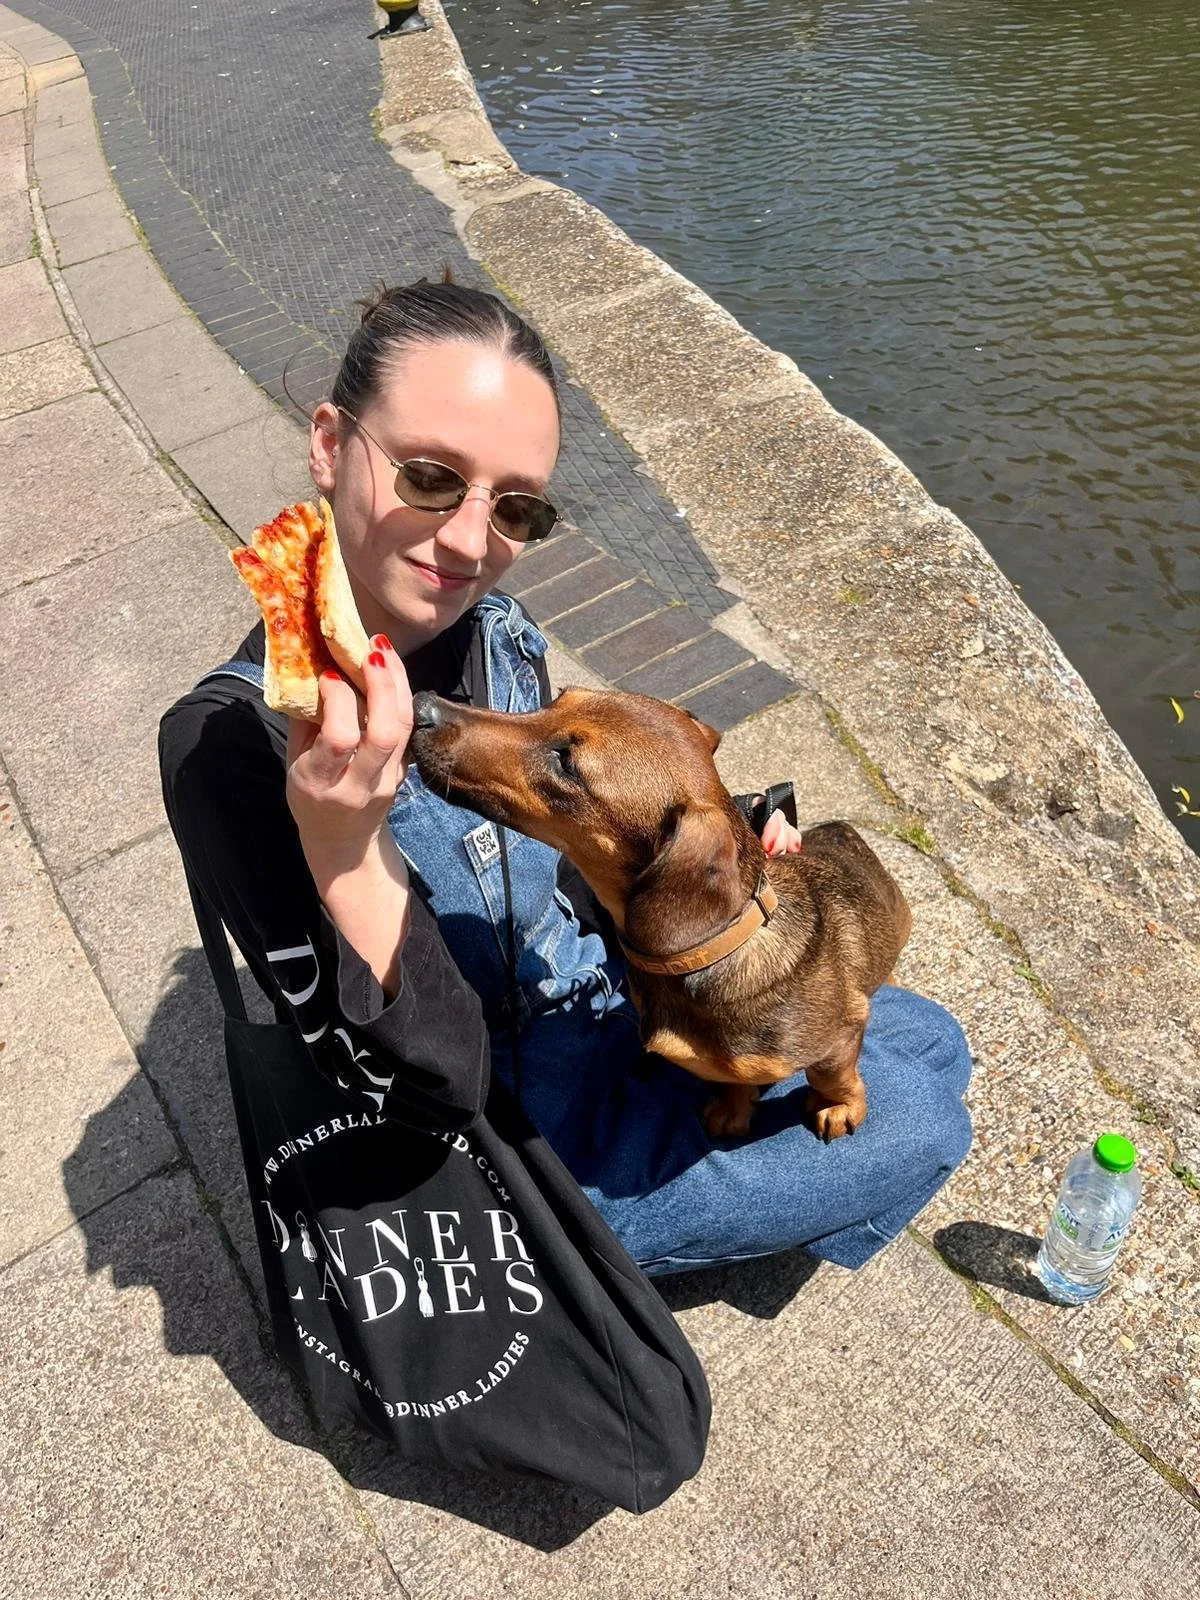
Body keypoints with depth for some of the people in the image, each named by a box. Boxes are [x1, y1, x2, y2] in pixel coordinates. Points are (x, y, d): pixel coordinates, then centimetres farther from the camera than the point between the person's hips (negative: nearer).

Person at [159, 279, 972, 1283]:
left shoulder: (493, 628, -10)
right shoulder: (232, 739, -29)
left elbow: (568, 875, 6)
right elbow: (433, 1088, -29)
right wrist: (341, 844, -43)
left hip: (606, 1002, 7)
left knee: (932, 1043, 14)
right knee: (922, 1124, -3)